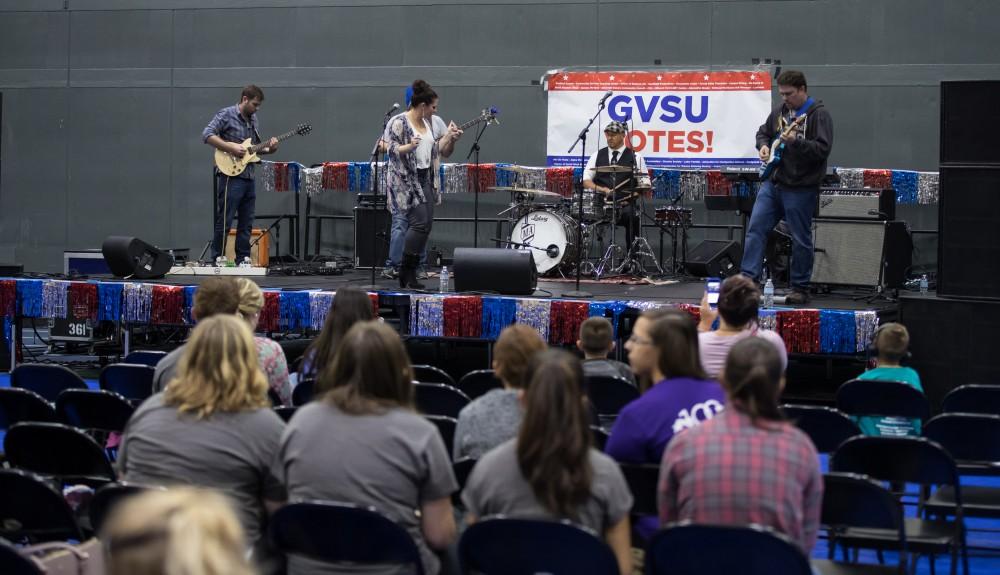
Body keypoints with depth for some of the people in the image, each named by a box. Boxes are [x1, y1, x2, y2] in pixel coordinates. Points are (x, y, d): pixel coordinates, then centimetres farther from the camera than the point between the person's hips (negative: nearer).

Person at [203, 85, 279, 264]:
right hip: (231, 176, -8)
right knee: (224, 222, -7)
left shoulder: (253, 119, 17)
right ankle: (217, 261, -2)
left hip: (248, 178, 8)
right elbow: (207, 135, -15)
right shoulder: (226, 115, -6)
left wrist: (268, 149, 5)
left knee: (246, 224, 10)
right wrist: (231, 148, -20)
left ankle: (242, 261, 16)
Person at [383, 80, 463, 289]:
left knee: (427, 224, 3)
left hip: (426, 178, 9)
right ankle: (405, 270, -8)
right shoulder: (398, 123, -11)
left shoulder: (428, 122, 14)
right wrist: (410, 146, -30)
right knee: (420, 223, -16)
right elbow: (391, 150, -15)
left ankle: (411, 272, 8)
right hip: (406, 179, -9)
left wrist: (448, 137, 10)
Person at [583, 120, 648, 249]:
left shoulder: (635, 157, 8)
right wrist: (601, 189, -7)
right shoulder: (597, 156, 15)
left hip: (626, 204, -2)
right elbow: (586, 181, 12)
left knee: (633, 216, -34)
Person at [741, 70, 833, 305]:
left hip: (801, 188, -6)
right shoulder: (780, 111, 12)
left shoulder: (818, 114, -8)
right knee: (756, 227, -1)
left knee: (801, 239, 1)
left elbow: (823, 149, -17)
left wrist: (796, 142, -28)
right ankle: (749, 277, 2)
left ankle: (800, 288, 11)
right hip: (773, 183, 6)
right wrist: (763, 146, 7)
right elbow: (763, 132, 28)